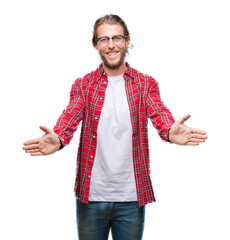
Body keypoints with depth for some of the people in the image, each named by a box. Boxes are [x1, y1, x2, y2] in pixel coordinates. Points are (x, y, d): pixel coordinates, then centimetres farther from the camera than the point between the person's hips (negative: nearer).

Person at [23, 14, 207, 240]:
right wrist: (57, 138, -36)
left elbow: (158, 112, -14)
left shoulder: (146, 84, 3)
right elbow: (71, 114, -13)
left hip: (131, 197, 0)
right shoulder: (83, 85, 3)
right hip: (90, 196, 0)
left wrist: (171, 132, -38)